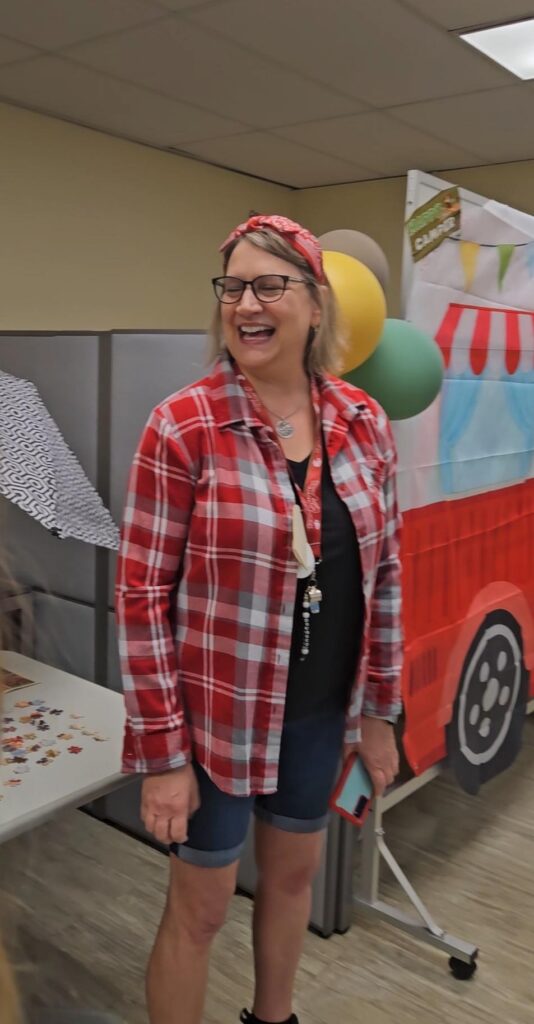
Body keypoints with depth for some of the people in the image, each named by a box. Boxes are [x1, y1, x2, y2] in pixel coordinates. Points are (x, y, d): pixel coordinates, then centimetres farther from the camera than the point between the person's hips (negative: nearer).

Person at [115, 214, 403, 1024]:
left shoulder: (365, 424, -3)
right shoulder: (182, 427, -17)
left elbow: (383, 573, 5)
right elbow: (142, 595, -14)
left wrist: (379, 710, 7)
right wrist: (162, 751, -14)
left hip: (323, 710, 5)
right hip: (219, 712, -5)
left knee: (295, 873, 25)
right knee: (201, 906, 13)